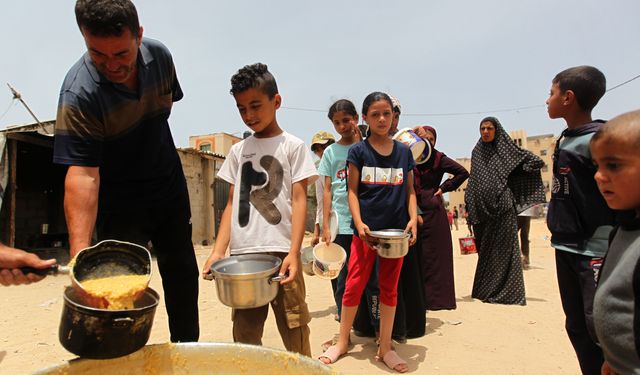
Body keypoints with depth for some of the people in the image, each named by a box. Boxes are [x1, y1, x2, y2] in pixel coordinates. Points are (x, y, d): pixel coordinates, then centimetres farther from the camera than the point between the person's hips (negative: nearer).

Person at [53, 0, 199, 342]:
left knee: (182, 273, 15)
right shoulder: (79, 92, -29)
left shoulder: (159, 56, -13)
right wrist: (80, 250, -43)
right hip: (120, 199, -5)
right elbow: (82, 174, -35)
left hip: (170, 186, 6)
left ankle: (187, 350, 34)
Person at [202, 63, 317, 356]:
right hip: (241, 254, 4)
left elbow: (299, 201, -4)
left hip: (280, 253, -4)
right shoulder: (238, 151, 14)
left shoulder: (293, 147, 2)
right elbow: (232, 204, 12)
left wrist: (293, 253, -14)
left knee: (294, 333, 1)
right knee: (244, 334, 10)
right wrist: (218, 251, 3)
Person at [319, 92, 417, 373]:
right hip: (366, 229, -2)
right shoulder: (358, 151, 1)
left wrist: (413, 219, -5)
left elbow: (410, 191, 10)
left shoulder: (404, 152, 8)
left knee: (389, 287, 10)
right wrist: (359, 223, -14)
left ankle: (385, 347, 23)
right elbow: (352, 191, -2)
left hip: (396, 230, 3)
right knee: (354, 284, 1)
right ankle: (342, 342, 21)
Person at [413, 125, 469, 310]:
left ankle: (435, 297, 12)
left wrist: (443, 187, -4)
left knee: (433, 255, 2)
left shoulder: (438, 158, -1)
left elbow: (463, 173, -3)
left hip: (432, 211, -4)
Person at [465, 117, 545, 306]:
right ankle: (487, 290, 18)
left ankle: (508, 292, 5)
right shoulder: (476, 152, 12)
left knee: (504, 248, -2)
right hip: (482, 207, 4)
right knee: (485, 249, 8)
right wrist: (468, 207, 9)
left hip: (503, 206, -3)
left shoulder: (507, 149, 2)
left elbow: (536, 162, 2)